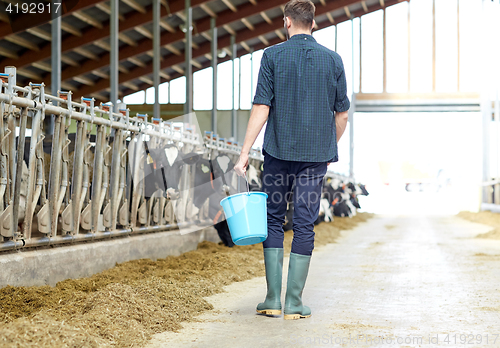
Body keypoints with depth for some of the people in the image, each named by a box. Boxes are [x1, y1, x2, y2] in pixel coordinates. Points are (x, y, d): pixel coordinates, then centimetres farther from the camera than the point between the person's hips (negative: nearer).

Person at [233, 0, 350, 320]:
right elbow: (342, 114, 7)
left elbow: (262, 108, -8)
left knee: (273, 218, 10)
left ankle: (273, 299, 7)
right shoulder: (333, 60, 5)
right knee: (305, 224, 4)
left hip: (279, 150, -1)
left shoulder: (273, 56, -2)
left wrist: (245, 152, -5)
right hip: (317, 154, 1)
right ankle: (294, 302, 5)